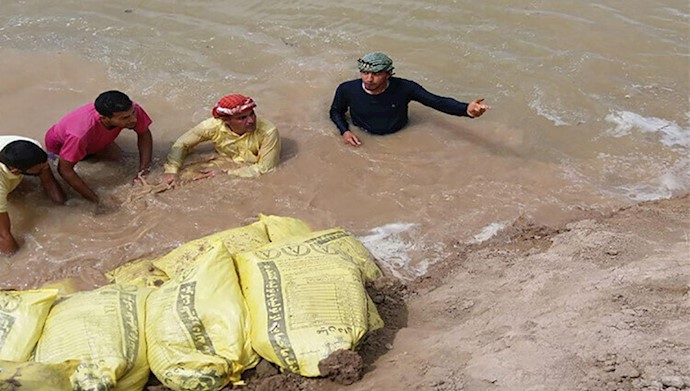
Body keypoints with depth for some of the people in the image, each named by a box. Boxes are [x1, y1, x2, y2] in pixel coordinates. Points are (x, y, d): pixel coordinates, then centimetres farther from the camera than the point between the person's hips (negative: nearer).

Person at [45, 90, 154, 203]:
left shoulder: (130, 109, -35)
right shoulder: (81, 132, -47)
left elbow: (144, 134, -15)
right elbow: (65, 170, -36)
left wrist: (143, 170, -24)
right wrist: (96, 200, -36)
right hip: (59, 143, -5)